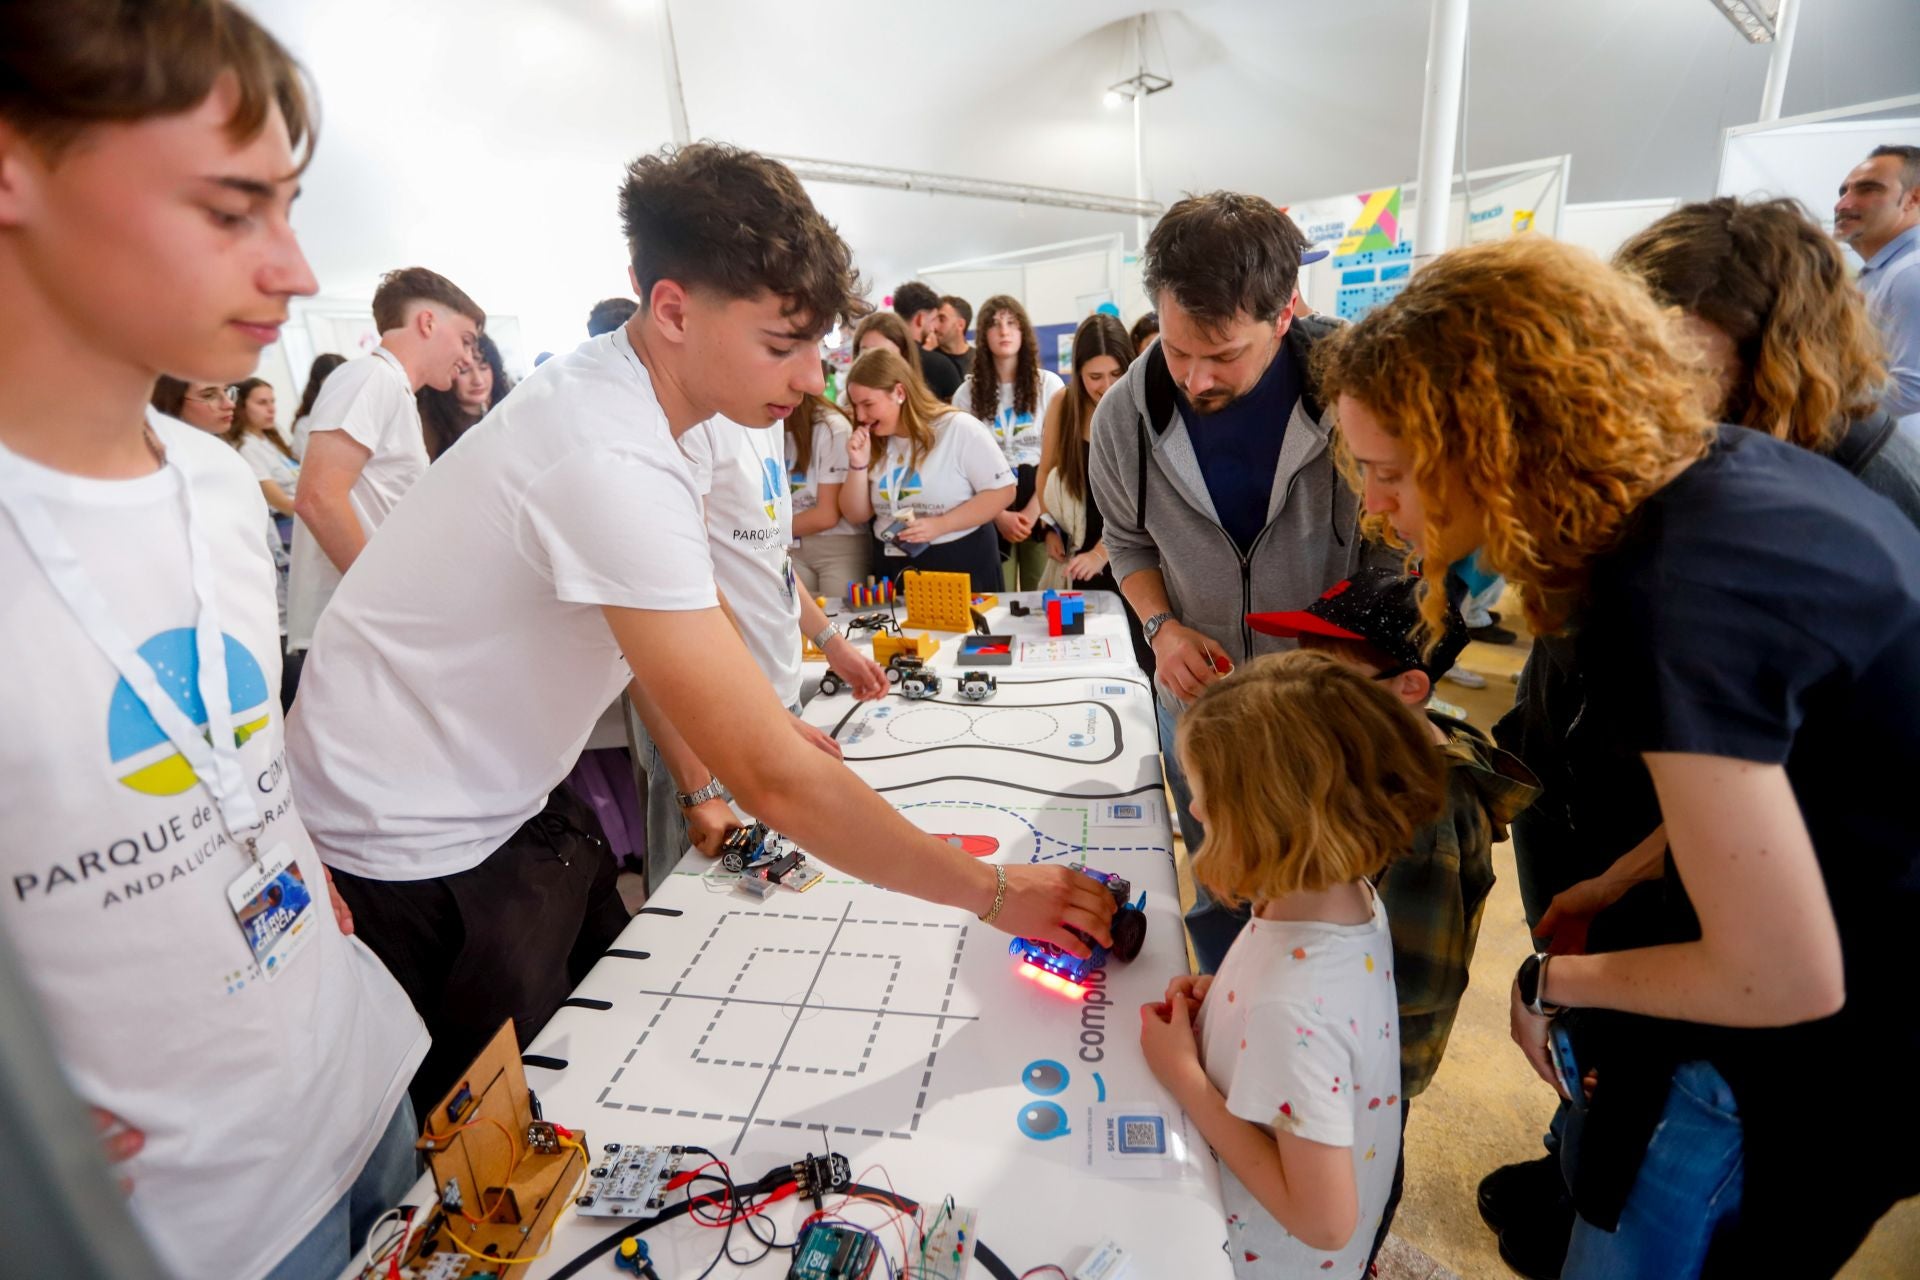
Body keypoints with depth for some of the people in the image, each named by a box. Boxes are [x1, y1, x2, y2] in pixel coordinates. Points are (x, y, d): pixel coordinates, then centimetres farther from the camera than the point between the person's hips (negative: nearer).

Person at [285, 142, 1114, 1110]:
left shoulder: (606, 391, -2)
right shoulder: (611, 468, -32)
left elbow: (647, 627, 8)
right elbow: (778, 778, -33)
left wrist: (700, 787, 4)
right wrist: (995, 894, -24)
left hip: (502, 810, 8)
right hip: (411, 859, -8)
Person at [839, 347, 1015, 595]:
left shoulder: (959, 428, -11)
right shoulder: (873, 443, 6)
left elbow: (1002, 491, -13)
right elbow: (857, 515, 8)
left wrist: (940, 525, -20)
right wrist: (859, 466, -9)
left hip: (960, 565, -5)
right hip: (891, 568, 5)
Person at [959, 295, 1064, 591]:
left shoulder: (1049, 385, 2)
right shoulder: (967, 393, 5)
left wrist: (1032, 513, -12)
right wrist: (1000, 516, -11)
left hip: (1042, 508, 0)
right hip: (991, 513, 1)